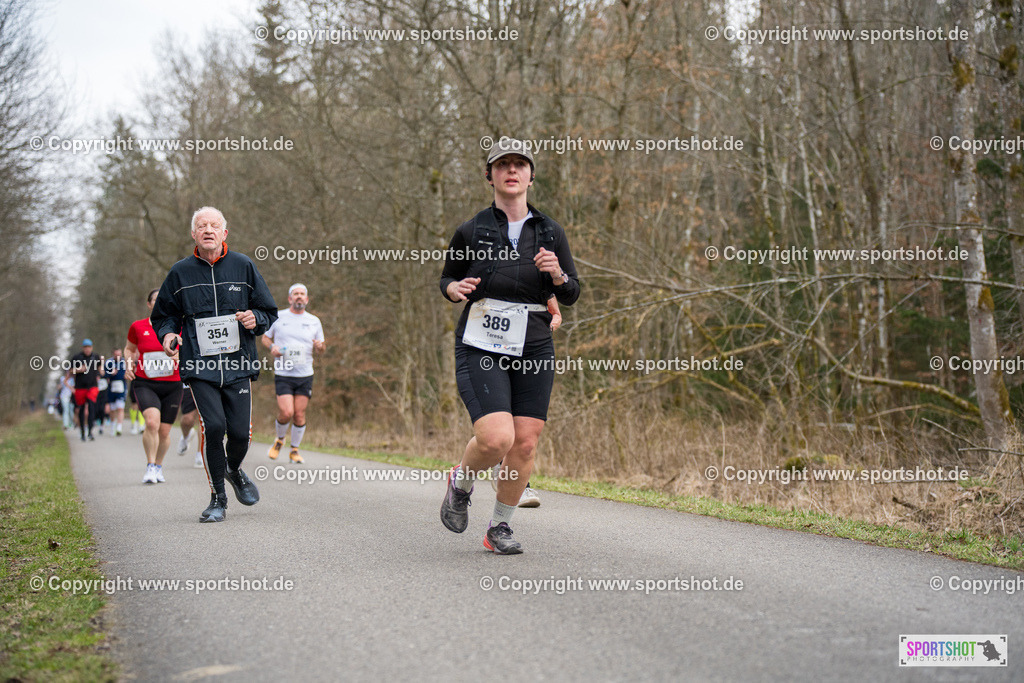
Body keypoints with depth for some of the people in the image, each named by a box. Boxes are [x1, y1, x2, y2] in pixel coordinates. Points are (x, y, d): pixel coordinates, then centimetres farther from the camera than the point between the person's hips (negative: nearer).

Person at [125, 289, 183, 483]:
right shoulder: (137, 327, 1)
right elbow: (129, 348, 19)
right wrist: (129, 364, 0)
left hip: (172, 386, 1)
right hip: (144, 384, -1)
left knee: (164, 431, 5)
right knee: (152, 422, -25)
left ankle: (159, 466, 31)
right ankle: (150, 467, -12)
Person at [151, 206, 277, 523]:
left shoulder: (243, 266, 7)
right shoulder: (180, 272, 6)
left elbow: (269, 311, 13)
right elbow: (163, 315, 18)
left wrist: (255, 318, -9)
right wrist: (168, 334, -4)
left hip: (237, 365, 1)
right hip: (199, 366, -1)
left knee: (240, 431, -5)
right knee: (213, 426, -16)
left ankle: (234, 469, 32)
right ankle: (218, 498, 2)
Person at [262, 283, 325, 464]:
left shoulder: (314, 321, 9)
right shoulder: (278, 317, 4)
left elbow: (321, 349, 15)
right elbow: (266, 337, 15)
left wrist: (320, 346, -10)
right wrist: (272, 347, -7)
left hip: (305, 376, 2)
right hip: (283, 375, -2)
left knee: (299, 415, -1)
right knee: (286, 413, -13)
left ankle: (294, 450, 17)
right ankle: (279, 439, 17)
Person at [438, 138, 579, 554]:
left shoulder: (551, 233, 6)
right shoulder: (471, 232, 1)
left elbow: (571, 295, 10)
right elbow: (446, 278, 14)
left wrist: (557, 274, -11)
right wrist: (455, 289, -9)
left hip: (534, 350, 3)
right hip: (480, 348, -3)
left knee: (525, 443, -2)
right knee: (496, 438, -20)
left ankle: (499, 527, 18)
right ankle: (461, 482, 14)